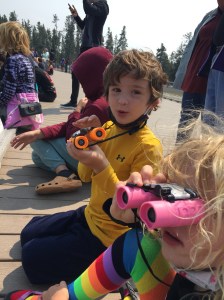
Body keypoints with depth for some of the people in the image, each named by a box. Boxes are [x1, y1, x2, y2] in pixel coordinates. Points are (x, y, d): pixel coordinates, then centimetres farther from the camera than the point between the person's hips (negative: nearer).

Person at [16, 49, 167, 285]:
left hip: (109, 237, -8)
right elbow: (85, 176, 4)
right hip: (90, 215, 8)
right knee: (28, 233, 21)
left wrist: (101, 166, -38)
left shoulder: (148, 146, -26)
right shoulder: (108, 128, -5)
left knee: (31, 258, 0)